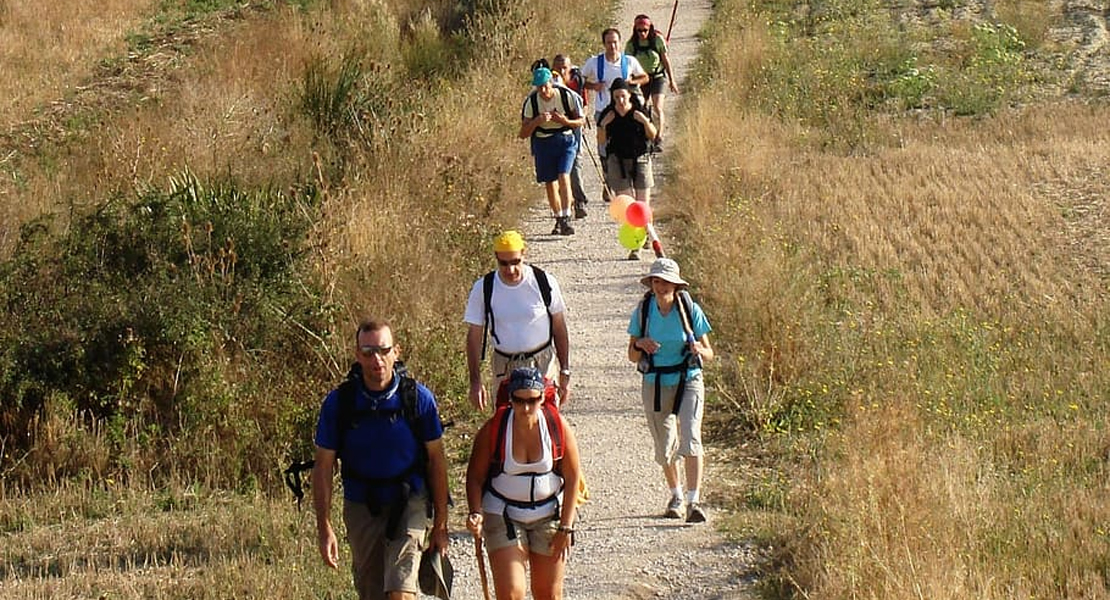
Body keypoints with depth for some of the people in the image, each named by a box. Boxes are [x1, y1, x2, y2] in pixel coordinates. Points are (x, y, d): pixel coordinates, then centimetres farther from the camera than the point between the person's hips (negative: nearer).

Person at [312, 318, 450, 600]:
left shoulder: (418, 397, -10)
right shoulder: (338, 402, -9)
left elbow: (436, 460, -2)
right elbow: (323, 466, -3)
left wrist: (440, 524, 0)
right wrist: (324, 528, -8)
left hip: (408, 504, -2)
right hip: (361, 508, 2)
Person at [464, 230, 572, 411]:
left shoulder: (545, 282, -8)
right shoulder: (483, 288, -7)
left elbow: (560, 330, 2)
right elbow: (474, 336, -2)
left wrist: (565, 372, 2)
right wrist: (475, 381, -6)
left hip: (543, 364, -1)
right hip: (504, 367, 1)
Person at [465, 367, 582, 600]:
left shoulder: (558, 427, -10)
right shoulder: (493, 430, -13)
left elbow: (572, 479, -3)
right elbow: (475, 477, -3)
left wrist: (566, 527, -6)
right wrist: (476, 514, -19)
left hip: (549, 515, 1)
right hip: (503, 517, -1)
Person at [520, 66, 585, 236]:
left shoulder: (567, 96, -12)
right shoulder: (531, 102, -10)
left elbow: (581, 120, 0)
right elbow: (523, 134, -6)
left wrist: (565, 121, -20)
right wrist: (536, 122, -25)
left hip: (566, 140, -2)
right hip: (543, 143, 2)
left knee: (563, 177, -19)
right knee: (549, 183, 6)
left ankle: (566, 219, -20)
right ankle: (558, 219, 24)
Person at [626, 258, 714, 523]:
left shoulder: (690, 310, -8)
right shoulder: (642, 312, -4)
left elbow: (708, 353, -1)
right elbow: (632, 356, 3)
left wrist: (699, 350, -24)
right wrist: (641, 345, -19)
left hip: (688, 382, -2)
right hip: (655, 385, 2)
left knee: (690, 439, -20)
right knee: (665, 447, 10)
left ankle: (694, 501, -20)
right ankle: (675, 495, 36)